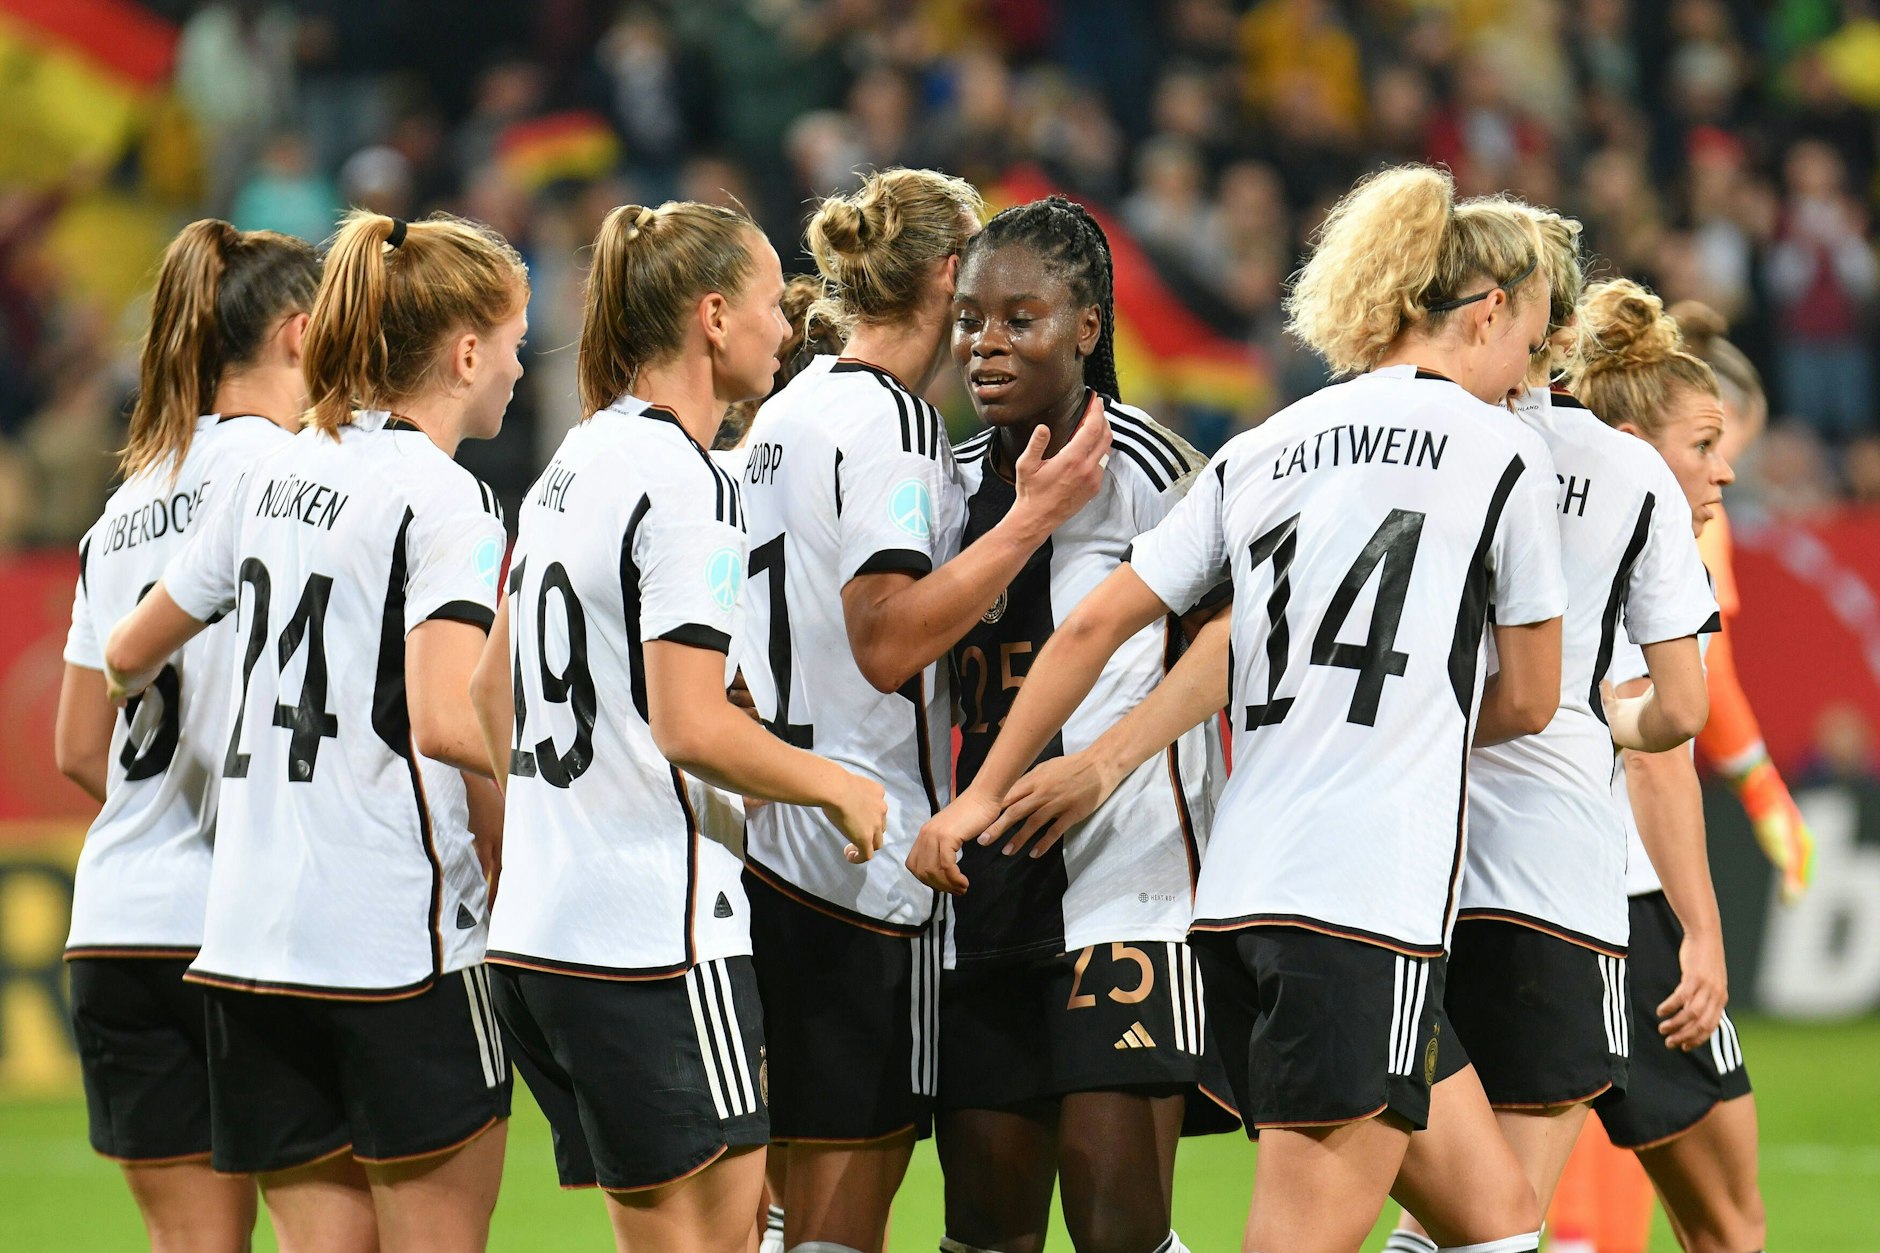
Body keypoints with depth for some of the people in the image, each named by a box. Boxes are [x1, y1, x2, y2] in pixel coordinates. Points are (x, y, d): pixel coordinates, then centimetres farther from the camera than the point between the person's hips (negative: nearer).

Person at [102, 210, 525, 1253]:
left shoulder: (276, 477, 12)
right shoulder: (444, 501, -10)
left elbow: (127, 657, 23)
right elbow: (446, 723, -24)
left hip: (250, 939, 7)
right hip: (398, 938, -7)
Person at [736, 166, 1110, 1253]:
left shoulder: (785, 417, 15)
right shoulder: (891, 420, -12)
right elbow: (887, 642, -21)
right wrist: (1034, 517, -21)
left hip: (771, 837, 9)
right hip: (860, 851, -9)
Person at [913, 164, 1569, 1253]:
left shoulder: (1261, 452, 16)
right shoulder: (1501, 448, 1)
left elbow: (1094, 626, 14)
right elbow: (1528, 700, 8)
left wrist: (986, 794, 21)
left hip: (1241, 898, 7)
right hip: (1369, 913, -7)